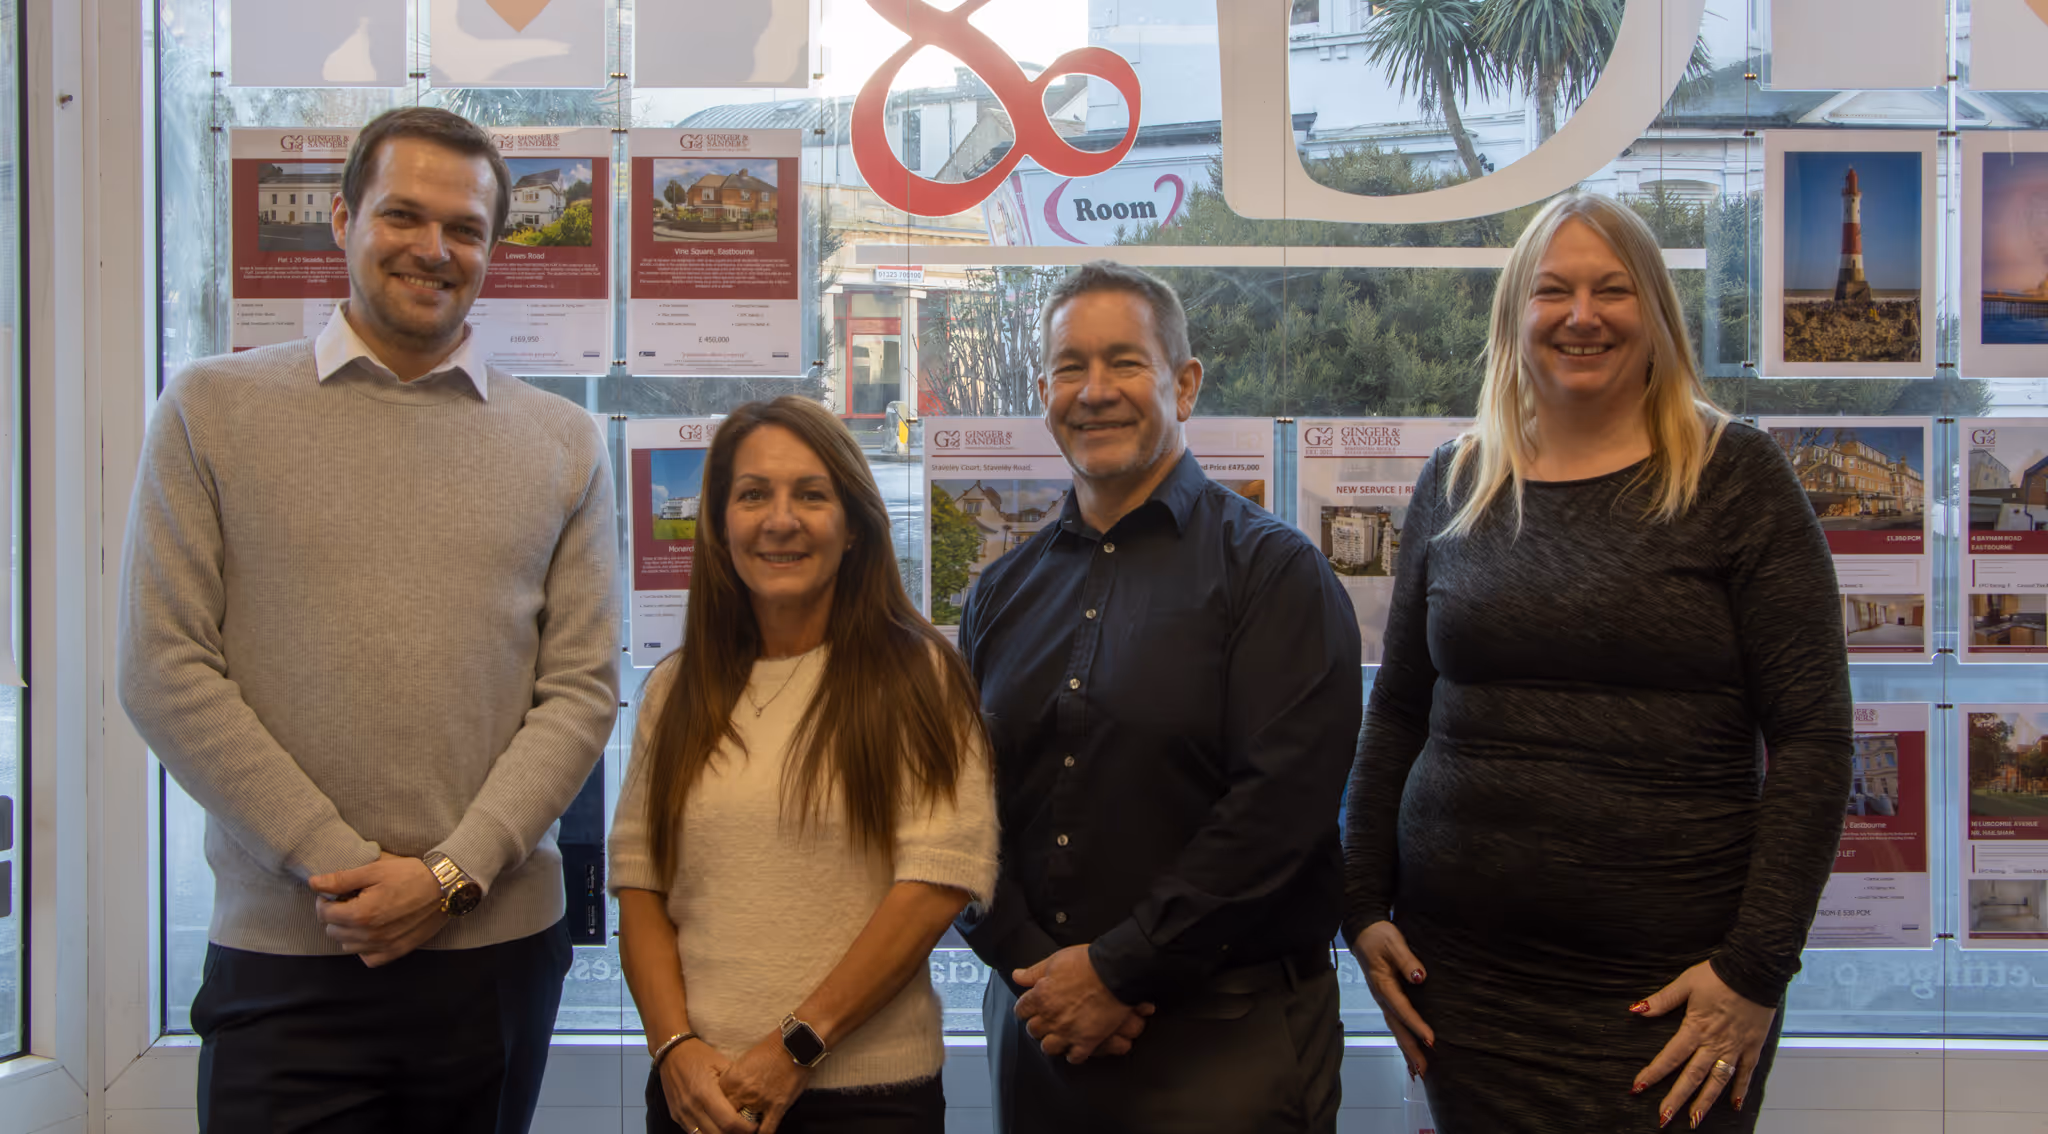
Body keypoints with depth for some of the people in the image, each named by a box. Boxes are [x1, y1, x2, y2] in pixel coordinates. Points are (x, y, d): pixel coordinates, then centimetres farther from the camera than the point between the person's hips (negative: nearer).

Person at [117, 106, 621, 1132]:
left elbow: (582, 688, 1)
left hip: (501, 944, 2)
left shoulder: (563, 443, 7)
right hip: (283, 958, -1)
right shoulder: (212, 411, 3)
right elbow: (166, 674, -3)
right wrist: (335, 863, -10)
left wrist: (450, 874, -10)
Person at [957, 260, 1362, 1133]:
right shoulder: (1004, 594, 10)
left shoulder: (1273, 570, -6)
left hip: (1223, 1037, -4)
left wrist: (1118, 970, -15)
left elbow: (1280, 805, -16)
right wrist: (1032, 964, -9)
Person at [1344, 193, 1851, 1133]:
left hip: (1666, 985, -3)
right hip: (1461, 971, 3)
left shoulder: (1735, 477, -2)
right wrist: (1364, 909, 6)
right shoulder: (1453, 486, 8)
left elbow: (1812, 737, -5)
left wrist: (1757, 965, -11)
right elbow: (1396, 715, 13)